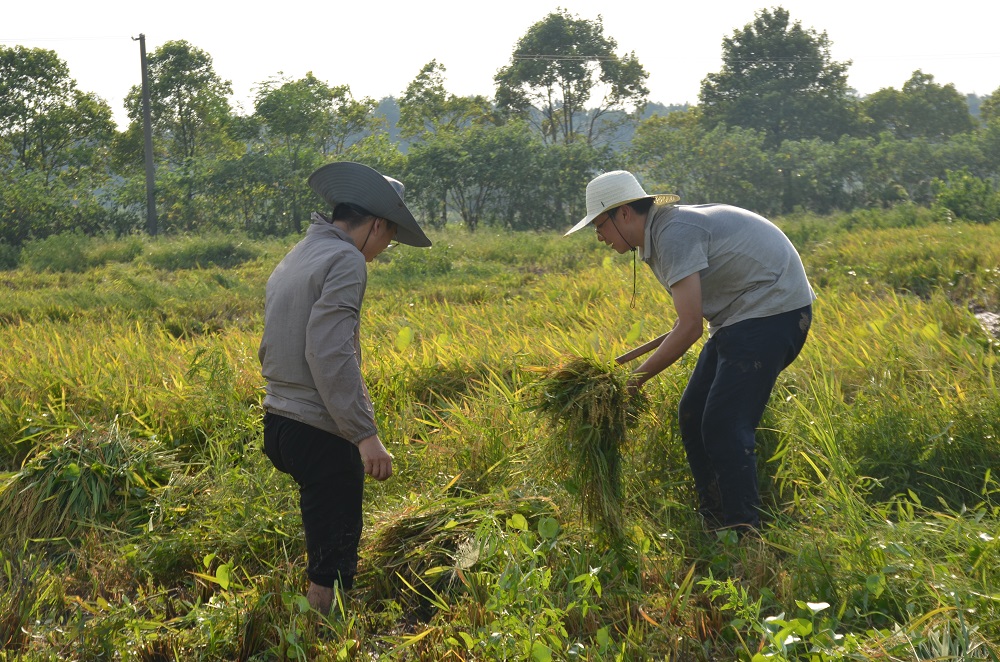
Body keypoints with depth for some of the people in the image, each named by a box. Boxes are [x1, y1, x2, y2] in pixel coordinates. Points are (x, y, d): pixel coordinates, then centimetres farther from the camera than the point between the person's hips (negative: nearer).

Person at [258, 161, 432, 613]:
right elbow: (330, 355, -22)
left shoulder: (292, 262, 18)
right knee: (332, 564, -2)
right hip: (320, 435, -9)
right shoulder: (345, 261, -12)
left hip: (279, 425, 9)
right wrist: (366, 435, -22)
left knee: (324, 550, 19)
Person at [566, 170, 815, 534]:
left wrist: (637, 377, -20)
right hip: (739, 315, 11)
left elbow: (690, 327, -26)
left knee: (723, 425, -15)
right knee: (692, 415, 9)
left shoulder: (674, 234, -22)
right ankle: (713, 523, 15)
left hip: (771, 309, -11)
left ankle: (744, 530, -11)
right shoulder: (661, 229, 10)